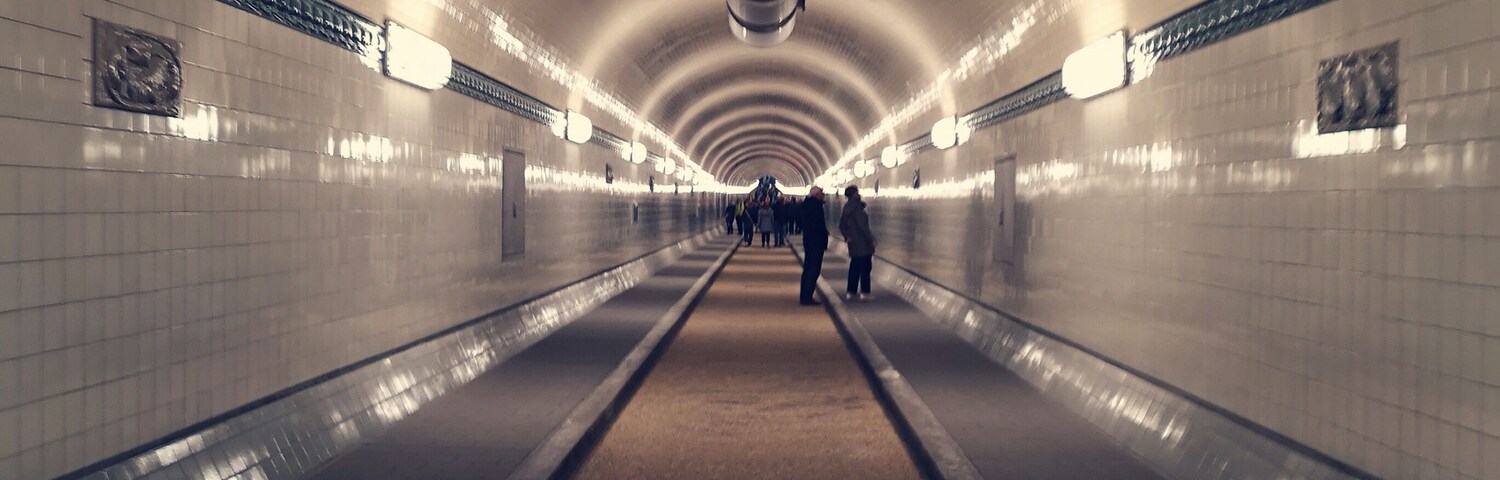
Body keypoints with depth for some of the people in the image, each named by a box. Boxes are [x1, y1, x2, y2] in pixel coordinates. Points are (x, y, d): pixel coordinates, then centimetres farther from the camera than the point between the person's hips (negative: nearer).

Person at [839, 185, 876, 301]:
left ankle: (851, 291, 17)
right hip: (863, 243, -8)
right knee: (865, 267, -1)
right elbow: (862, 226, -19)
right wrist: (871, 238, -13)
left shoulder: (847, 208, 10)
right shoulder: (857, 207, -16)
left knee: (855, 267, 14)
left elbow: (842, 225, 12)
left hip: (854, 243, 8)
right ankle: (864, 292, -1)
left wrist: (847, 236, 4)